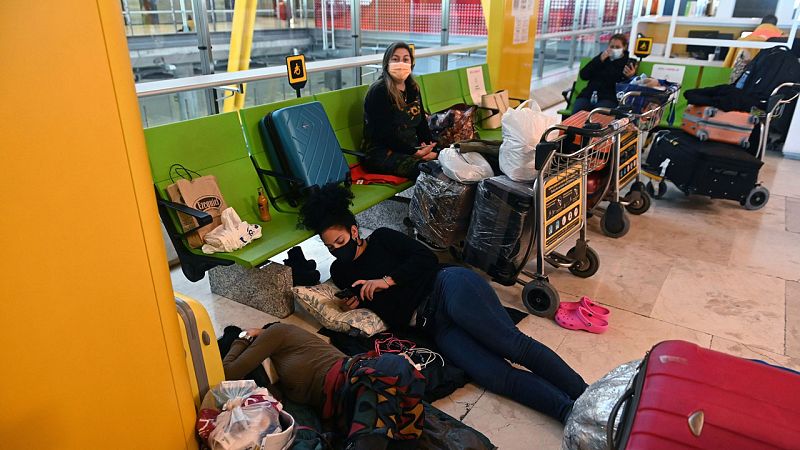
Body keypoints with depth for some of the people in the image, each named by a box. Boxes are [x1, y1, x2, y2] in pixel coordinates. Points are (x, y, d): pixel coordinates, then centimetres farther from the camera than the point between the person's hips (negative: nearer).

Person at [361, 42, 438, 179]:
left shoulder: (413, 89, 15)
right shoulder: (378, 91, -9)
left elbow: (422, 122, 15)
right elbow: (384, 132, -16)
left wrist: (429, 146, -4)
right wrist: (413, 151, -19)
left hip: (413, 148, 8)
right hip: (380, 152, -8)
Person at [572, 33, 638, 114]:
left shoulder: (629, 63, 14)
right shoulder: (601, 57, 23)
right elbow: (583, 75, 9)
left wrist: (630, 77, -20)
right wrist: (600, 60, 1)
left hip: (608, 98, -3)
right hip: (588, 94, 3)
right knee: (576, 113, -28)